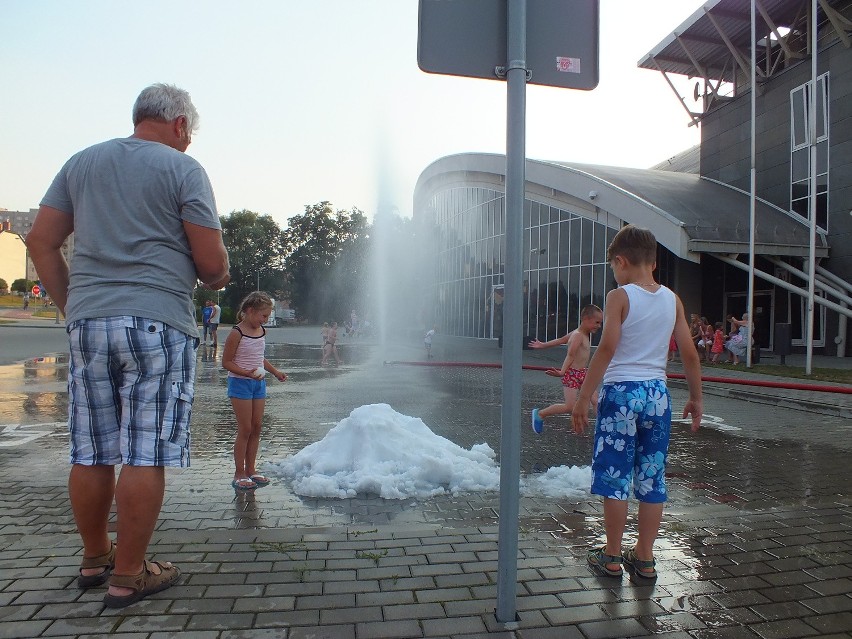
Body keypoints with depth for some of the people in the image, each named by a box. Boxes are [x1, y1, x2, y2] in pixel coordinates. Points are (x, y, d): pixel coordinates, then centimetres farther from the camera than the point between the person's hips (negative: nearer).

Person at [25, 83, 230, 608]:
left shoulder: (81, 162, 16)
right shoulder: (183, 168, -1)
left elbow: (41, 241, 12)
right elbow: (211, 261, -7)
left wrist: (71, 304, 17)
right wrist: (215, 279, 14)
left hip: (87, 322, 6)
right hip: (158, 324, -6)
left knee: (91, 453, 13)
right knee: (146, 456, 1)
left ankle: (95, 559, 29)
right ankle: (129, 575, 10)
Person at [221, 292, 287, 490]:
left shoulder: (262, 332, 7)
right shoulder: (237, 333, -15)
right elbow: (226, 362, -13)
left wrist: (275, 371, 16)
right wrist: (247, 373, -24)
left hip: (258, 384, 7)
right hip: (240, 384, -7)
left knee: (256, 427, 9)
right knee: (245, 429, -3)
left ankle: (251, 469, 20)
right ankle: (239, 474, 8)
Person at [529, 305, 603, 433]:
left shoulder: (584, 334, 13)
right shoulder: (578, 335, -16)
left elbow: (560, 340, 21)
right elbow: (570, 355, -29)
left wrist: (543, 345, 30)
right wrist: (562, 372, -38)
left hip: (582, 374, 10)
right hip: (572, 374, -10)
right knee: (569, 407, -9)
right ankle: (539, 414, 7)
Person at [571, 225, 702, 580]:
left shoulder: (620, 297, -8)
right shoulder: (672, 300, 6)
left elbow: (607, 348, -18)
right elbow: (690, 353, 6)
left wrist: (583, 397, -16)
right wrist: (696, 397, 17)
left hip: (621, 392, -5)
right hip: (657, 393, 5)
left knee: (614, 478, 5)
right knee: (652, 480, 12)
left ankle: (612, 556, 16)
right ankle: (644, 557, 23)